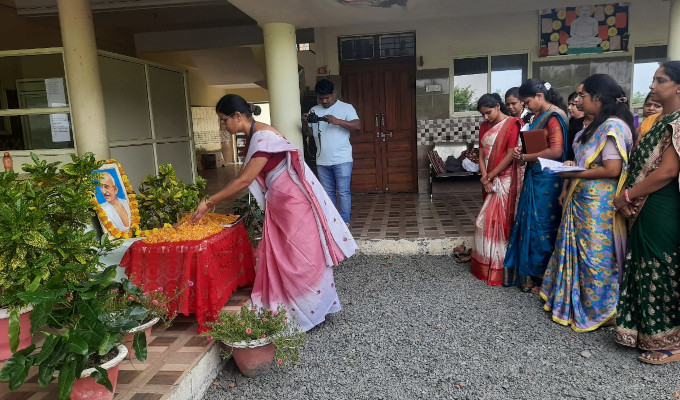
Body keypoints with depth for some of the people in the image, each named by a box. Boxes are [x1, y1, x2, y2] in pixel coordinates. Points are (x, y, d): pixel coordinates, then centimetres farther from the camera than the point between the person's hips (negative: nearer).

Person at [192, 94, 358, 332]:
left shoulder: (263, 137, -20)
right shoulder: (253, 137, 10)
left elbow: (244, 181, -20)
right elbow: (245, 179, 13)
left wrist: (209, 203, -12)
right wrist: (212, 202, 12)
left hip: (294, 201, -9)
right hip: (279, 203, 9)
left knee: (300, 259, 1)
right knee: (281, 258, 12)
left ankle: (311, 313, 15)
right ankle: (291, 312, 23)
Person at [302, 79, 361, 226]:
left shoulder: (346, 108, -1)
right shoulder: (314, 110, 13)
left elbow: (358, 126, -13)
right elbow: (308, 132, 14)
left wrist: (337, 121, -24)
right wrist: (305, 123, -7)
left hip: (342, 160, -4)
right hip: (322, 160, 4)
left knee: (343, 192, -3)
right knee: (328, 192, 10)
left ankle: (344, 222, 4)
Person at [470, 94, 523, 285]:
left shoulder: (512, 124, -9)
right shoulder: (484, 126, 11)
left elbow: (510, 155, -15)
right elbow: (481, 155, 7)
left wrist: (490, 176, -12)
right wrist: (485, 178, -6)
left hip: (504, 180, -7)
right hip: (489, 180, 7)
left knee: (497, 220, -6)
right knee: (491, 220, 10)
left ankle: (496, 268, 5)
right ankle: (487, 264, 17)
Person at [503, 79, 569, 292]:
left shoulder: (554, 116, -13)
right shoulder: (539, 116, 15)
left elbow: (556, 151, -22)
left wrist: (525, 157, -13)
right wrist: (522, 151, 3)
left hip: (546, 180, -9)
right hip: (534, 177, 9)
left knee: (541, 226, 0)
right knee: (530, 223, 11)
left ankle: (542, 277, 13)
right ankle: (529, 272, 22)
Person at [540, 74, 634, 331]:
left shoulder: (613, 126, -16)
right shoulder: (597, 125, 13)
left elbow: (612, 169, -22)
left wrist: (574, 173, -15)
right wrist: (567, 186, 9)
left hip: (598, 204, -9)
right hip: (581, 200, 9)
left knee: (595, 254, 3)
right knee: (577, 250, 15)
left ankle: (599, 310, 19)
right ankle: (571, 301, 29)